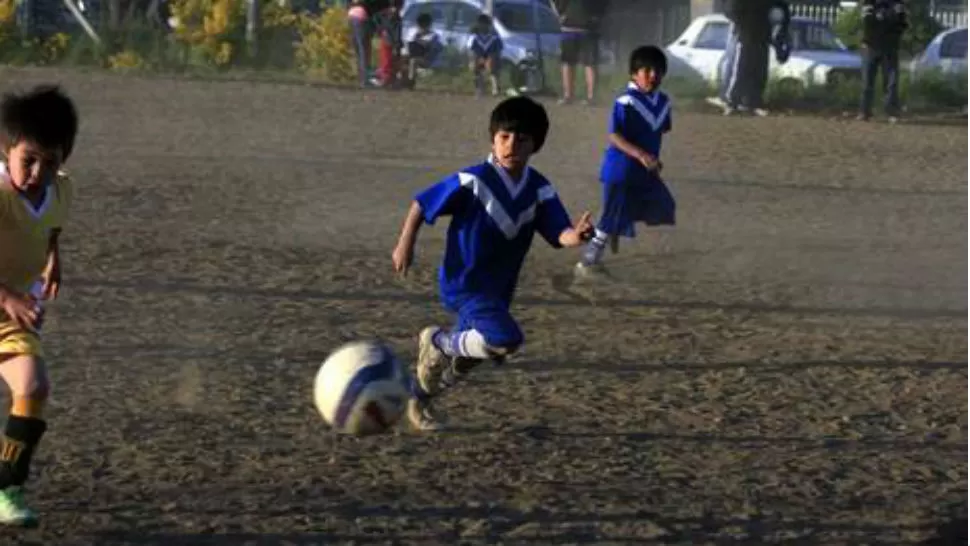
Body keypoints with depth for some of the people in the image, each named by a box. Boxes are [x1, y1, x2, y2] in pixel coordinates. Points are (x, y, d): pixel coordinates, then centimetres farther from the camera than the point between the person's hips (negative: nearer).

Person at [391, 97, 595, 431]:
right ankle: (439, 342, -2)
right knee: (506, 340, -28)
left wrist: (576, 235, -36)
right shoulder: (473, 181, -19)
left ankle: (418, 398, 44)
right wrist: (405, 245, -8)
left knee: (469, 356, 18)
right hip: (463, 282, -7)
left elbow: (559, 233, -13)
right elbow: (422, 204, -9)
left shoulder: (540, 190, -5)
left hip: (499, 287, 7)